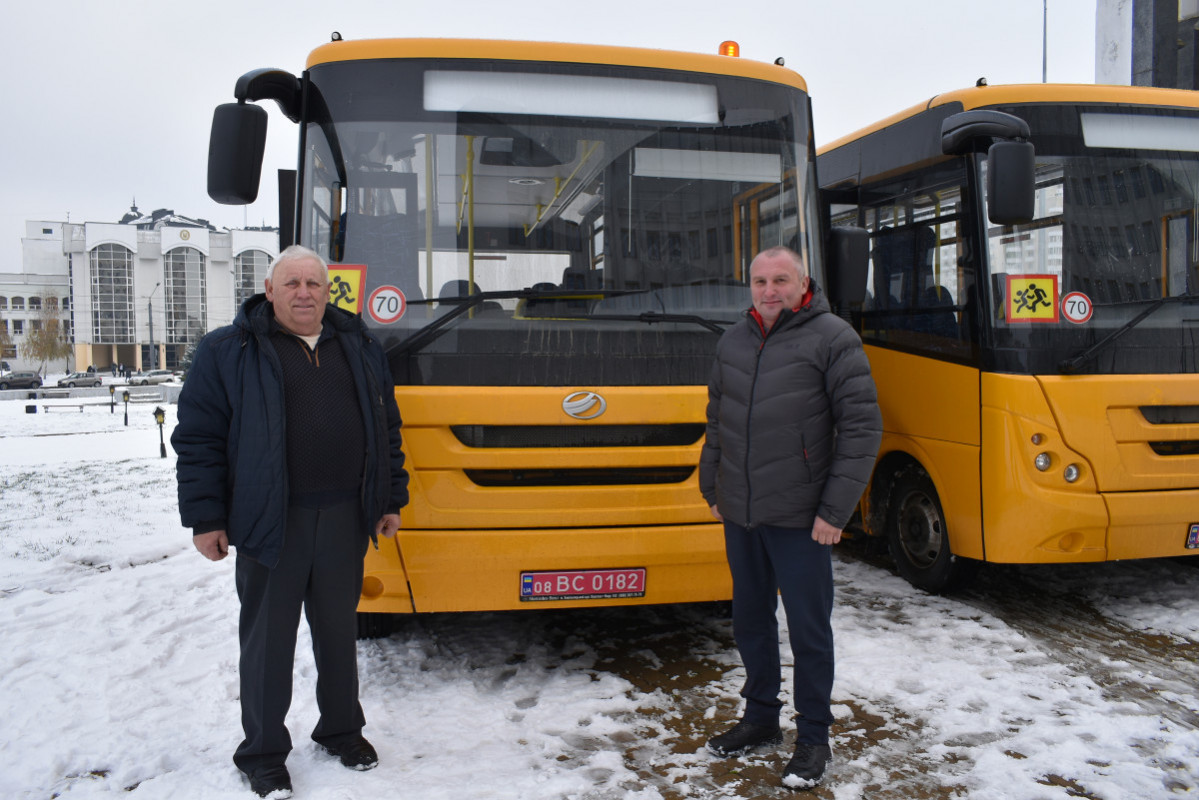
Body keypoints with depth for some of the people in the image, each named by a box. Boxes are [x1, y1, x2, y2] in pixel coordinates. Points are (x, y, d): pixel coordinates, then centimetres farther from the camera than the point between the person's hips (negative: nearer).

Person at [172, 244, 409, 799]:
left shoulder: (360, 348, 11)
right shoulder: (229, 351, -1)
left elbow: (386, 429, 15)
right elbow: (199, 438, -2)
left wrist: (391, 501, 12)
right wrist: (205, 518, -6)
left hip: (344, 519, 4)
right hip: (269, 522, -3)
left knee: (339, 629, 15)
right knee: (269, 638, 6)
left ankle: (341, 730, 33)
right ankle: (263, 753, 23)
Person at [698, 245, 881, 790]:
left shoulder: (832, 338, -8)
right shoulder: (733, 341, 10)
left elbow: (862, 427, -11)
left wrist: (835, 510, -14)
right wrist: (712, 489, 16)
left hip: (798, 519, -6)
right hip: (739, 516, 6)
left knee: (808, 630, 5)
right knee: (750, 621, 17)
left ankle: (813, 738, 23)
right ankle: (760, 719, 36)